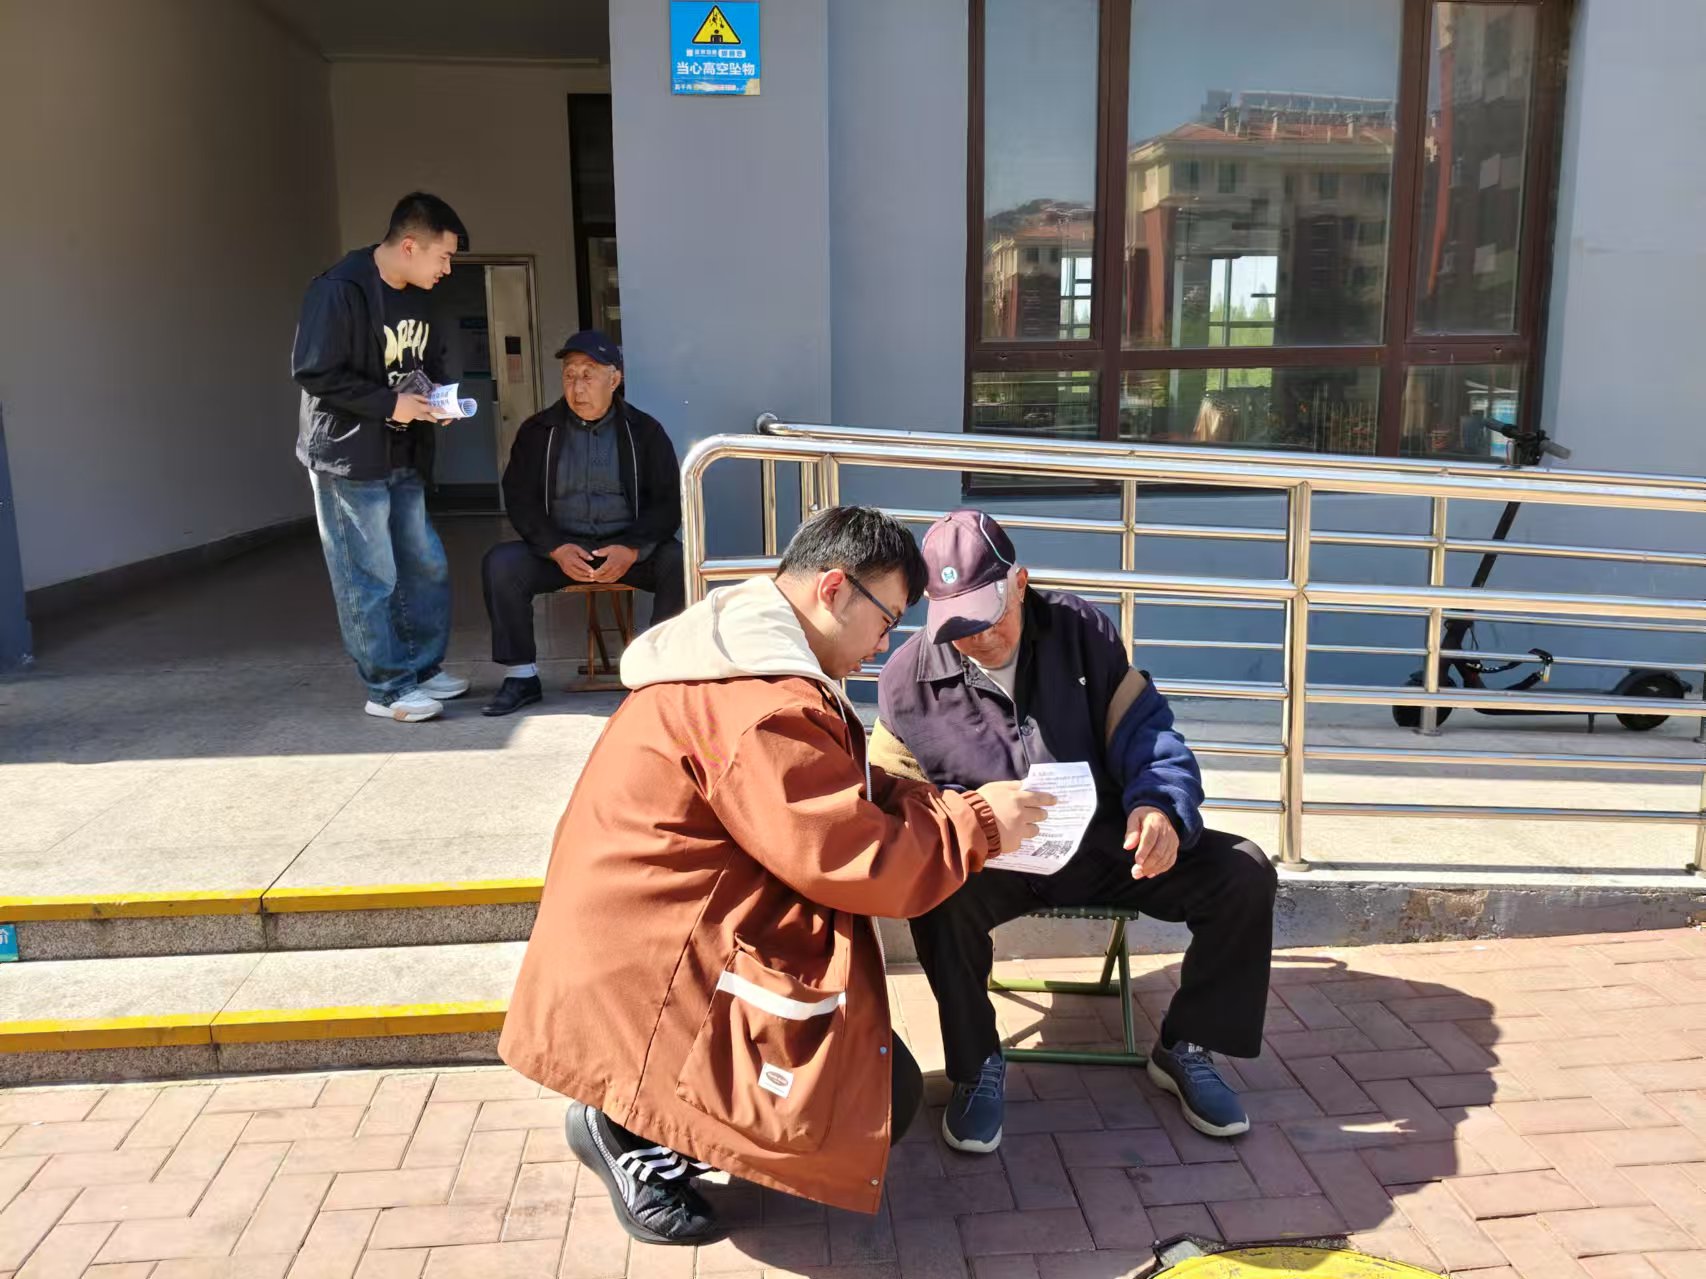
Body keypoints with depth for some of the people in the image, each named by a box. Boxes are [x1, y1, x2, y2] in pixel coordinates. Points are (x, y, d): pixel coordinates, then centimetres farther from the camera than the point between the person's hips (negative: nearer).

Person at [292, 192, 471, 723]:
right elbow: (313, 372, -19)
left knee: (427, 567, 12)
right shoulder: (340, 291, -17)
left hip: (403, 458, 8)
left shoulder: (416, 297, 9)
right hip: (349, 459, -8)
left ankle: (423, 668, 26)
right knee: (369, 578, -2)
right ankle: (387, 690, 8)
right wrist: (389, 404, -20)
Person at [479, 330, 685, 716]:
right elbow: (520, 500, 4)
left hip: (629, 549, -1)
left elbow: (668, 503, 1)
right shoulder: (538, 431, 8)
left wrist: (632, 550, -18)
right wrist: (556, 549, -15)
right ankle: (521, 676, -14)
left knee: (680, 562, -30)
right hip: (558, 548, 1)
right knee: (500, 563, -25)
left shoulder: (644, 431, 5)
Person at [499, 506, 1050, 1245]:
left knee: (879, 1075, 17)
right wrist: (976, 824, -10)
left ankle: (643, 1114, 13)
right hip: (648, 975, -11)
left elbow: (832, 802, 15)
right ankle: (631, 1131, 0)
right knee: (881, 1098, -8)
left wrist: (943, 803, 2)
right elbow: (855, 862, -24)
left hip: (654, 939, 11)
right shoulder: (760, 705, -26)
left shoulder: (745, 659, 9)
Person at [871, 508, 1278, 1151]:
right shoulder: (907, 679, -7)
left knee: (1244, 874, -14)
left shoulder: (1083, 630, -4)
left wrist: (1161, 806, -26)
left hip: (1102, 843, 3)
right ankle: (976, 1064, -10)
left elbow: (1144, 732, -4)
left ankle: (1185, 1049, 8)